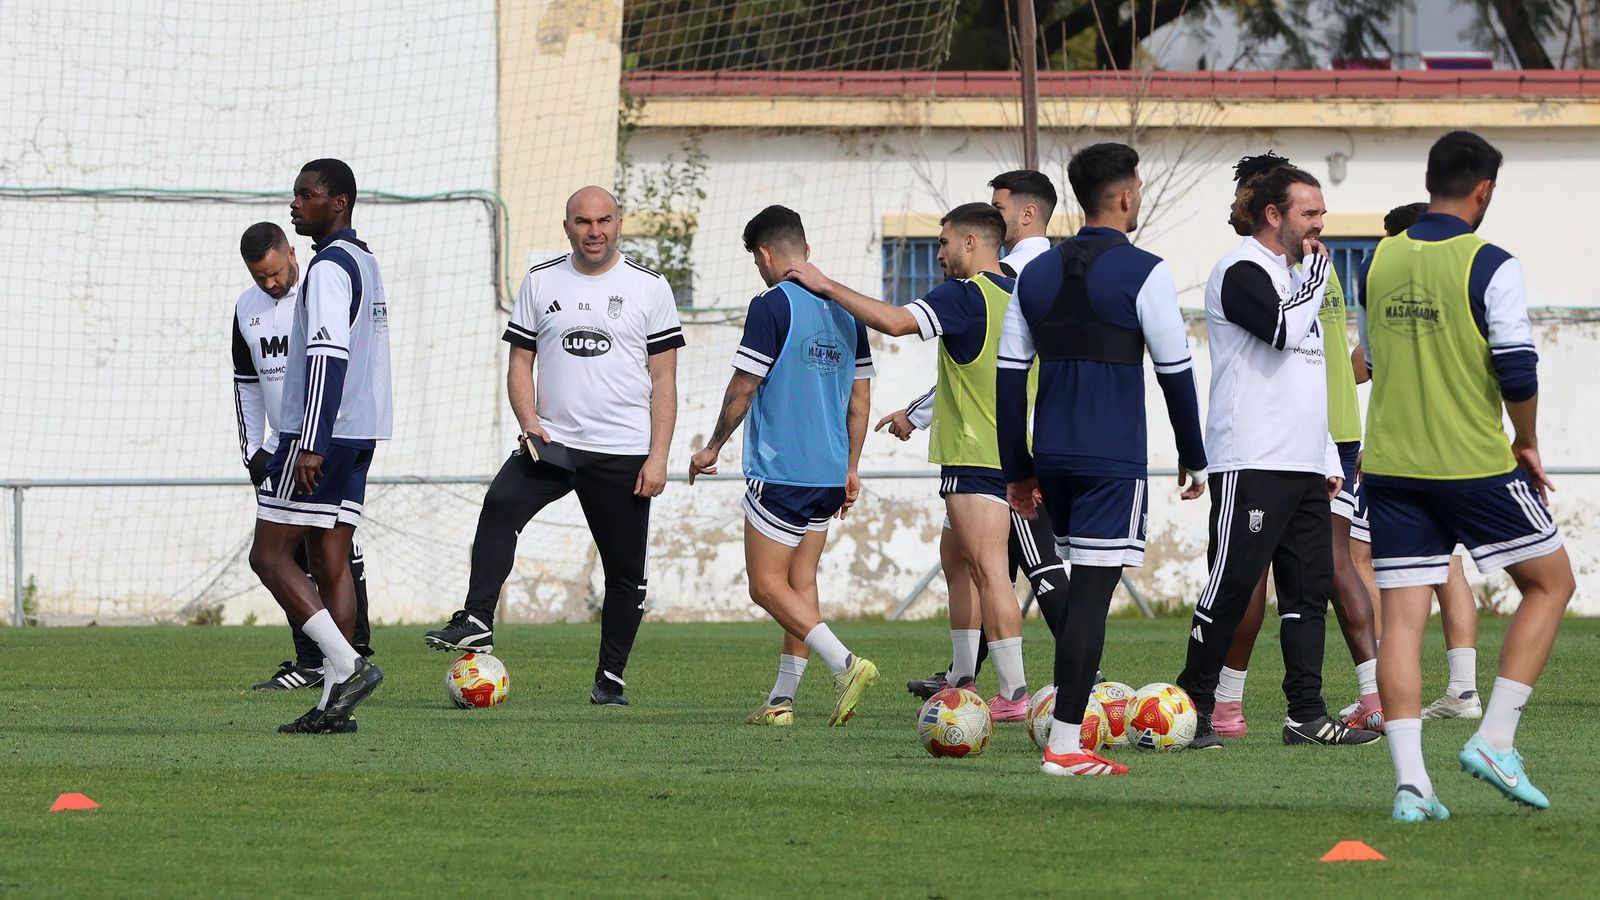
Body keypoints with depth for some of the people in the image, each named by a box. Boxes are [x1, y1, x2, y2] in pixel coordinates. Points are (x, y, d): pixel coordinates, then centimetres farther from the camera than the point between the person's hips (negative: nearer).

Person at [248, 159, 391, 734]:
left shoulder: (330, 267, -13)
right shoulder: (365, 263, 18)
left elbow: (327, 356, -22)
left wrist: (312, 444, -25)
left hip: (319, 434, -10)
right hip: (360, 435, 10)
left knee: (270, 555, -6)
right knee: (331, 562, 6)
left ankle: (348, 665, -15)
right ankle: (334, 703, 2)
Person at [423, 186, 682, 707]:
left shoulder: (649, 288, 4)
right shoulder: (540, 283, 9)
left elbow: (663, 381, 3)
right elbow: (520, 362, 11)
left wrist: (658, 457, -5)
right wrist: (530, 423, -8)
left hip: (623, 452, 0)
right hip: (552, 443, 0)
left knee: (625, 570, 3)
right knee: (501, 503, -27)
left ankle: (611, 679, 16)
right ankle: (476, 623, -33)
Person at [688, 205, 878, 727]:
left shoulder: (772, 306, -12)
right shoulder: (845, 307, 10)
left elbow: (743, 389, -10)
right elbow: (860, 397, 14)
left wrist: (713, 448, 5)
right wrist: (851, 468, 22)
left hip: (779, 468, -7)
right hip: (830, 472, 7)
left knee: (767, 585, -3)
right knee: (801, 582, 12)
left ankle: (845, 664, -19)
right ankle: (782, 699, 11)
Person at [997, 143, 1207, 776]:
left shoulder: (1038, 274, 11)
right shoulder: (1143, 274, -6)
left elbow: (1009, 374, 12)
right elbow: (1176, 370, -4)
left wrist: (1018, 471, 17)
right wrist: (1194, 459, 7)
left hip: (1052, 456, 6)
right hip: (1113, 458, -6)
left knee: (1085, 586, 20)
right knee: (1092, 592, -7)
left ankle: (1075, 708, 21)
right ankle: (1064, 744, -12)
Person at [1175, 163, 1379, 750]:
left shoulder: (1292, 275, 22)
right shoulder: (1242, 272, -7)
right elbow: (1284, 330, -25)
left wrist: (1329, 458, 22)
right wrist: (1315, 275, -9)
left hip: (1304, 466, 9)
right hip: (1251, 465, -9)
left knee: (1309, 589, 5)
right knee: (1232, 586, -8)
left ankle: (1306, 715, 7)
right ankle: (1193, 708, -1)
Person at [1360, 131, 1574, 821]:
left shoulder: (1379, 262, 7)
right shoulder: (1489, 266, -10)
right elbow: (1518, 372, -15)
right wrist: (1526, 445, 1)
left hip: (1389, 466, 5)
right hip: (1476, 466, -5)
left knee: (1401, 615, 3)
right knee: (1550, 583, 13)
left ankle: (1409, 780, -7)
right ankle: (1495, 740, 4)